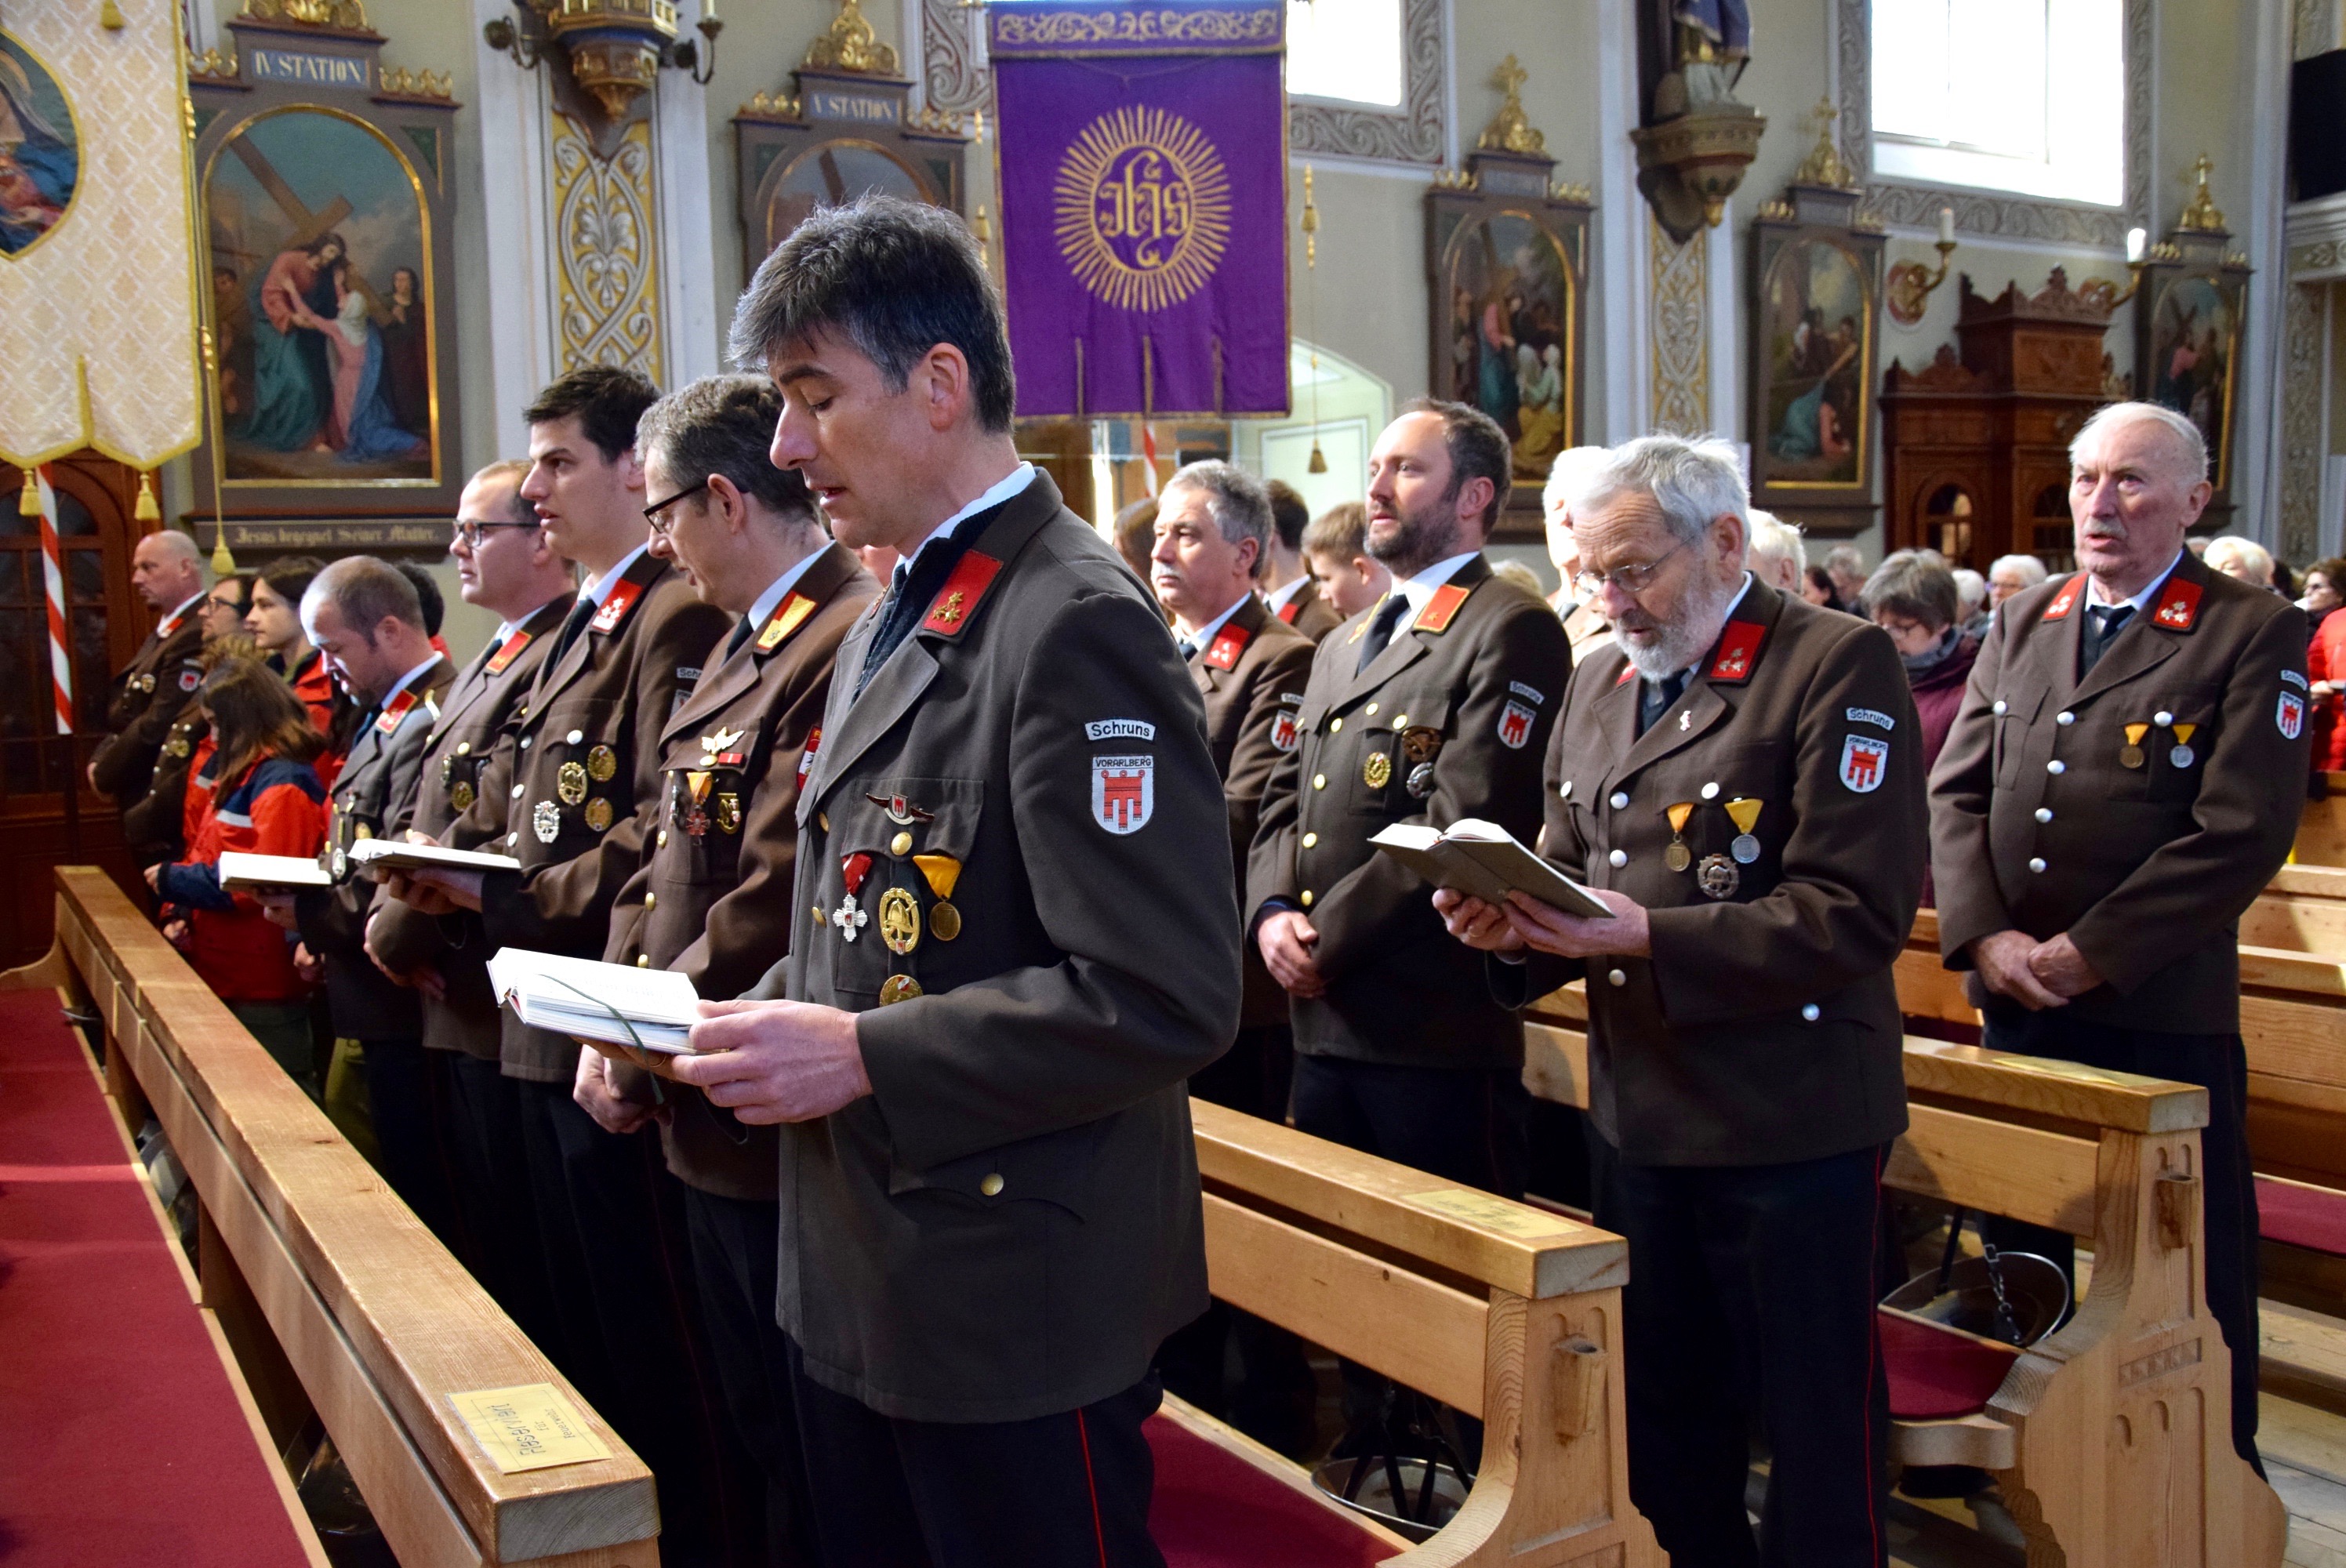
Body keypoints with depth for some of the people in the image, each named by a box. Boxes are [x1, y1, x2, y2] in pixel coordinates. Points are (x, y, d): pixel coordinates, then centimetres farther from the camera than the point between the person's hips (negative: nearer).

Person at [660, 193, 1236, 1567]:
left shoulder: (1077, 628, -19)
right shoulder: (892, 626, 12)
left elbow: (1165, 998, -25)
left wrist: (864, 1058, -22)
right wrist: (772, 1016, 2)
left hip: (1015, 1318, -9)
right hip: (860, 1293, 9)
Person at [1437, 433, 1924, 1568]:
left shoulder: (1838, 664, -11)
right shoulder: (1600, 681, 12)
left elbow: (1858, 909, -19)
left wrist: (1649, 938, -24)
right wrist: (1514, 923, -5)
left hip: (1791, 1124, -6)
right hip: (1640, 1118, 7)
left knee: (1814, 1429, 7)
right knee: (1661, 1418, 18)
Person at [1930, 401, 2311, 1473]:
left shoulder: (2255, 632, -6)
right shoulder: (2023, 622, 11)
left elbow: (2242, 832, -15)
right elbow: (1956, 789, 6)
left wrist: (2087, 954, -16)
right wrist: (1985, 937, -8)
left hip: (2163, 1010, -5)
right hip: (2014, 998, 5)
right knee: (2017, 1242, 17)